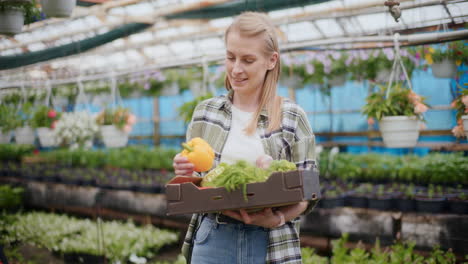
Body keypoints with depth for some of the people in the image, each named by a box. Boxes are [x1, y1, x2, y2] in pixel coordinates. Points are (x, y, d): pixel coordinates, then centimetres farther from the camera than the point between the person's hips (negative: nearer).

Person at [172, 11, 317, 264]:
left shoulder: (292, 117, -4)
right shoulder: (205, 112, 4)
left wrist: (277, 219, -19)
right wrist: (185, 173, -10)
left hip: (270, 244, -2)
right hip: (211, 239, 2)